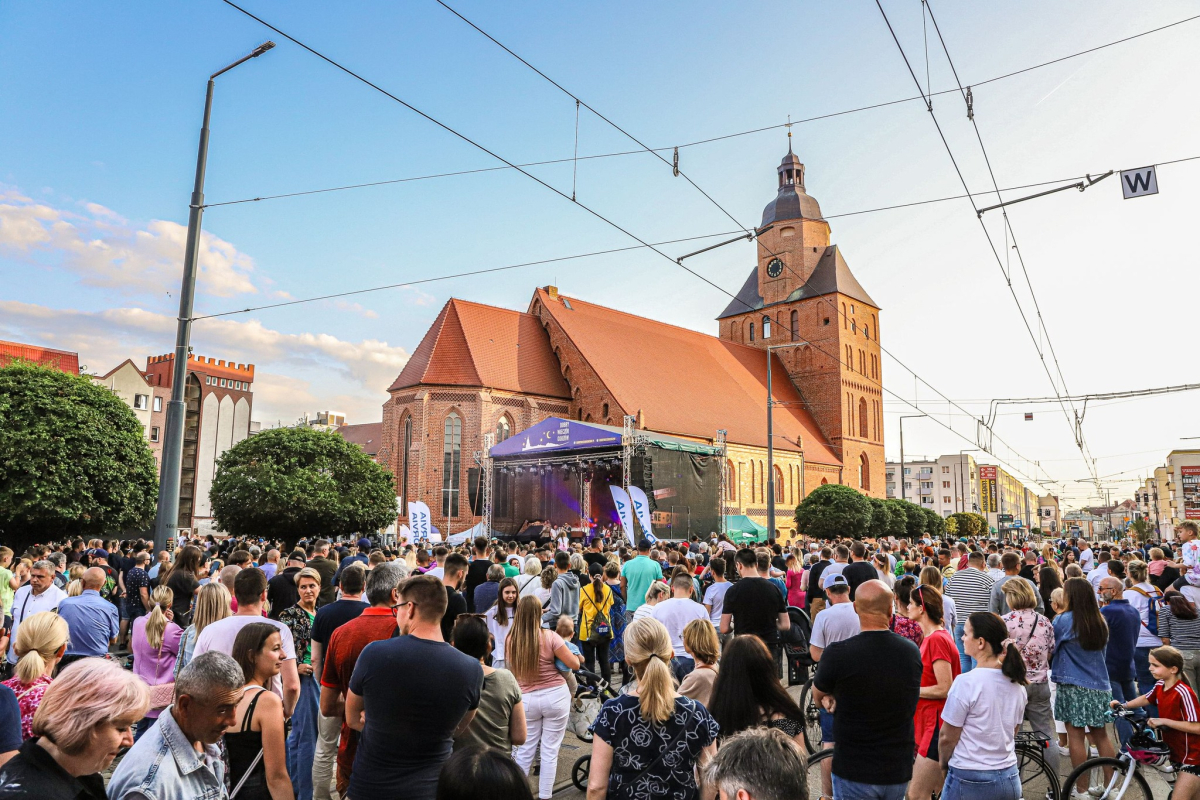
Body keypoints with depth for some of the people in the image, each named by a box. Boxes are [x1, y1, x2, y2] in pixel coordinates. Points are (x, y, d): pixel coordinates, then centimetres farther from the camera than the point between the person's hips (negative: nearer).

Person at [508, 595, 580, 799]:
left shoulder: (510, 640, -4)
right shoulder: (549, 637, -13)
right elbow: (575, 665, -10)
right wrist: (572, 655, 11)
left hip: (526, 699, 2)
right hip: (556, 696, -2)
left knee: (524, 750, 15)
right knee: (550, 751, 9)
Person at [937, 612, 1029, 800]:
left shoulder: (966, 682, -19)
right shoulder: (1017, 683, 2)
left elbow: (947, 737, -12)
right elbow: (1012, 731, 14)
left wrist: (944, 764, 4)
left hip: (970, 780, -6)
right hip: (1009, 779, 7)